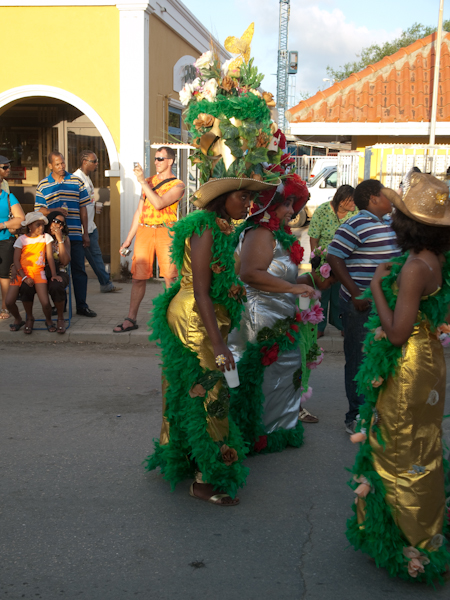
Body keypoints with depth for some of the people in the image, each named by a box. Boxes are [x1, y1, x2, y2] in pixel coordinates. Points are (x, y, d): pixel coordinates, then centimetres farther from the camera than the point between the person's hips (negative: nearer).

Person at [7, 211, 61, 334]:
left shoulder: (46, 237, 6)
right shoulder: (21, 239, 3)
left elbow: (50, 257, 5)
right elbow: (16, 260, -1)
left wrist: (54, 274, -6)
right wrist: (24, 277, -12)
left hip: (38, 272, -1)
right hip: (21, 273, 1)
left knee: (45, 303, -22)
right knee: (9, 302, -13)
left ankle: (48, 320, 10)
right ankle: (18, 319, 18)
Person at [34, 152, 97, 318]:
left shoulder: (76, 182, 8)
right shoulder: (42, 185, 7)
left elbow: (83, 209, 9)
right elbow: (40, 210, 5)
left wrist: (85, 233, 6)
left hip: (75, 235, 0)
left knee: (79, 270, 0)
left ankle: (82, 305, 6)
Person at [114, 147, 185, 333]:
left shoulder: (177, 185, 1)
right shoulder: (149, 181, 17)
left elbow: (159, 203, -17)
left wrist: (142, 181, -15)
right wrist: (128, 239, 16)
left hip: (165, 232, -4)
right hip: (144, 231, 4)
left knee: (170, 277, -2)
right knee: (138, 277, 0)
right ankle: (131, 319, 3)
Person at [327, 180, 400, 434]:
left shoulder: (388, 225, 13)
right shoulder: (357, 225, -14)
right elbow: (334, 257, -17)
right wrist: (356, 293, -20)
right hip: (362, 305, -8)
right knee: (360, 361, 1)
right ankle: (356, 418, 13)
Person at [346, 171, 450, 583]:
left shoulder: (414, 268, -25)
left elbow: (397, 332, -27)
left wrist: (377, 287, -17)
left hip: (407, 370, -9)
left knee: (402, 456, 6)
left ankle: (412, 548, 21)